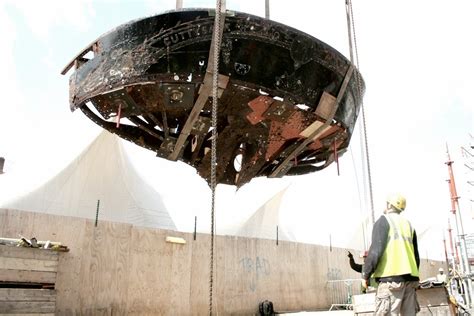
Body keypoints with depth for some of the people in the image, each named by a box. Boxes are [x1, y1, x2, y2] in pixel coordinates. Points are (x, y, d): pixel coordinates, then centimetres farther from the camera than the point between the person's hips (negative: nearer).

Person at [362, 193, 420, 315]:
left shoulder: (384, 220, 0)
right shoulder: (408, 224, 20)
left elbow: (376, 249, -10)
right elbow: (416, 255, 20)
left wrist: (365, 274, -3)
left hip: (391, 277, -7)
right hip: (410, 277, 7)